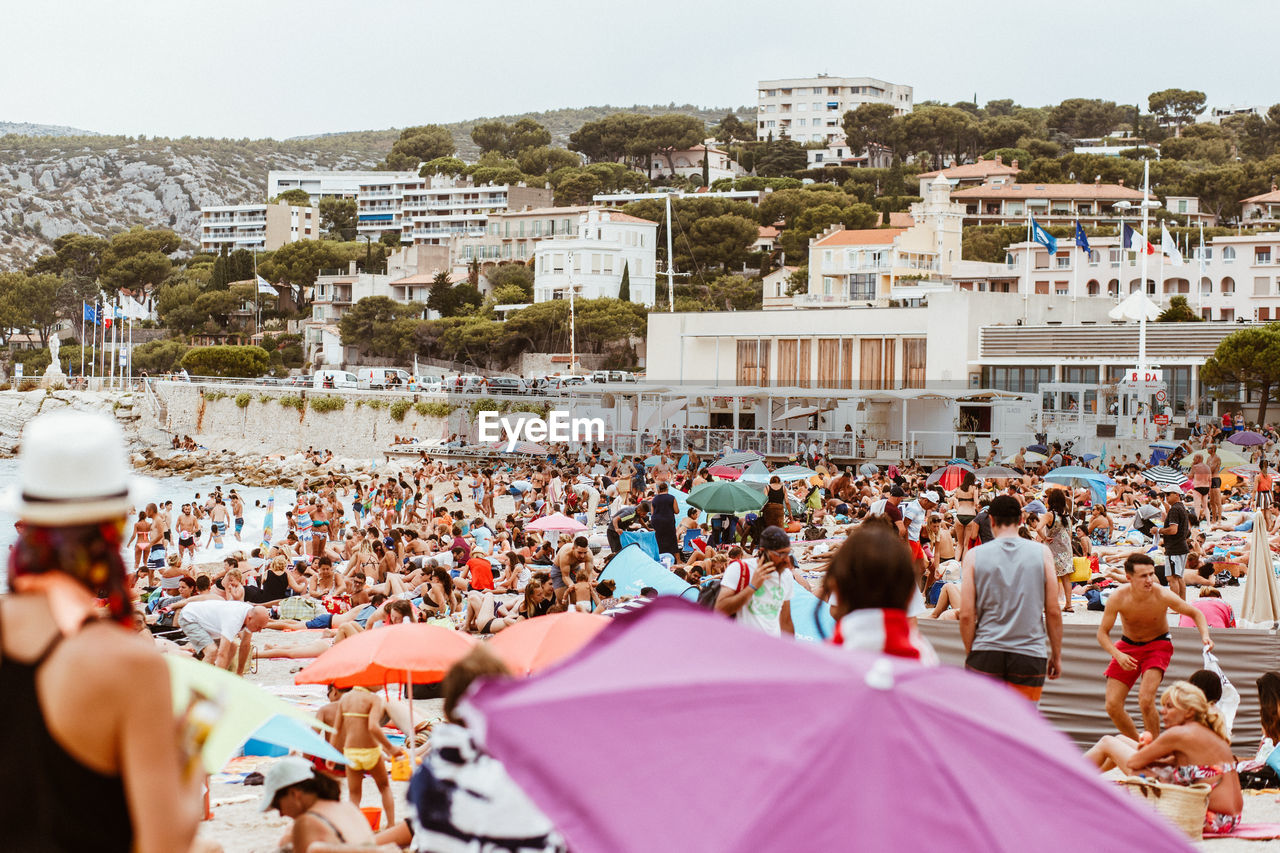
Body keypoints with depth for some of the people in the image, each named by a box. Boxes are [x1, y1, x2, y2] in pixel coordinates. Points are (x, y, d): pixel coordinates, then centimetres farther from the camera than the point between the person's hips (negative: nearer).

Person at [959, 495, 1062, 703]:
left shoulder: (974, 556, 0)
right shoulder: (1041, 553, 1)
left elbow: (967, 615, -3)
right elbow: (1053, 612, 1)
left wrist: (969, 654, 9)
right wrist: (1056, 655, 11)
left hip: (986, 654, 0)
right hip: (1029, 655, 0)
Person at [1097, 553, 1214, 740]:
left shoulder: (1162, 596, -25)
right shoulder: (1118, 598, -23)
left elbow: (1195, 614, -9)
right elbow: (1102, 633, -13)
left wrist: (1205, 636, -27)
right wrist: (1118, 655, -31)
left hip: (1158, 645, -3)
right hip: (1127, 646, 3)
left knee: (1145, 700, -25)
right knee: (1112, 706, -4)